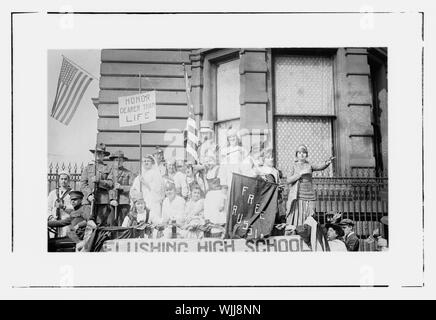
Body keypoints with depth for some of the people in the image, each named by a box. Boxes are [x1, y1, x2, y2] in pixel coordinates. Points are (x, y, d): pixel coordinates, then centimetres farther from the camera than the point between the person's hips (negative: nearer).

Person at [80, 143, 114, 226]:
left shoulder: (108, 168, 13)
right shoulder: (88, 168, 18)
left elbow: (111, 184, 2)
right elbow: (83, 184, 9)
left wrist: (99, 181, -13)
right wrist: (89, 195, -8)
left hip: (103, 201, -1)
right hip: (89, 200, 1)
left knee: (104, 224, -9)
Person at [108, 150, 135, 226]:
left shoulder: (128, 173, 11)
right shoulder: (110, 172, 14)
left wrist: (121, 187, -14)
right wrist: (112, 199, -7)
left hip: (124, 202, -1)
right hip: (112, 202, 1)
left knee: (122, 224, -8)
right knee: (112, 224, -8)